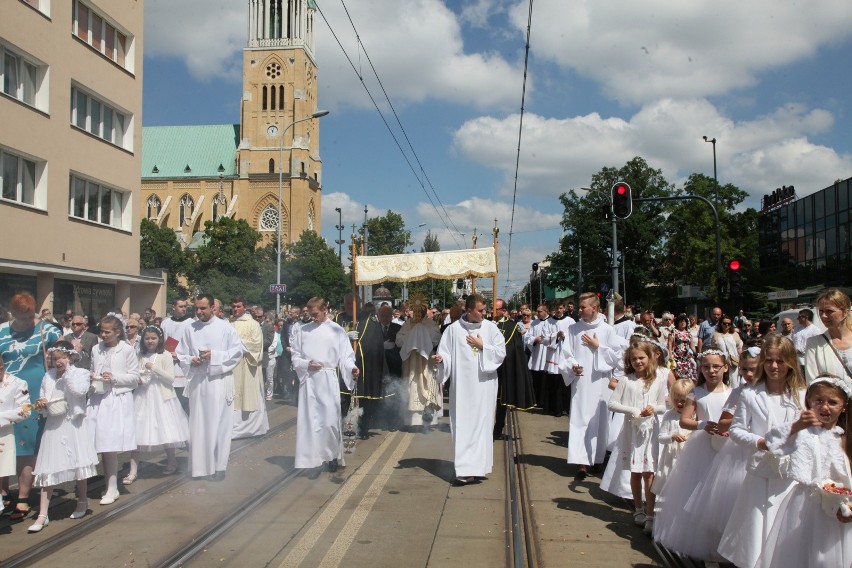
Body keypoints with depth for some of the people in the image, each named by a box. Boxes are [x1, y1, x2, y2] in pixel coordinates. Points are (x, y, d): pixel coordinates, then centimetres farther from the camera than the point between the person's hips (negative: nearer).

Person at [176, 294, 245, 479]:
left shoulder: (225, 328, -2)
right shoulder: (190, 329, 7)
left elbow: (237, 352, -3)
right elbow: (181, 354, 14)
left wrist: (214, 356, -13)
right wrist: (191, 360, -7)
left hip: (219, 382, -3)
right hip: (197, 382, 3)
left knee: (219, 424, 0)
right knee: (197, 424, 6)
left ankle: (219, 466, 9)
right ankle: (199, 465, 17)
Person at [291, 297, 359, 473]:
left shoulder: (337, 331, 1)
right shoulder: (304, 331, 8)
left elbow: (345, 356, -2)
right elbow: (295, 357, 11)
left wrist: (351, 367, -21)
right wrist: (307, 364, -8)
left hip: (328, 380, -2)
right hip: (309, 380, 2)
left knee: (330, 421, -3)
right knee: (310, 421, 1)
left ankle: (333, 455, 19)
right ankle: (314, 460, 9)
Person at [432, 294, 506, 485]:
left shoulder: (490, 327, 2)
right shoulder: (454, 329, 0)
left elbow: (501, 352, 1)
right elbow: (446, 353, 2)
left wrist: (482, 346, -9)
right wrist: (441, 358, -19)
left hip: (484, 385, 1)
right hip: (462, 385, 0)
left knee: (482, 424, 1)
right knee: (462, 425, -2)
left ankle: (478, 466, 8)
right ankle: (465, 469, 0)